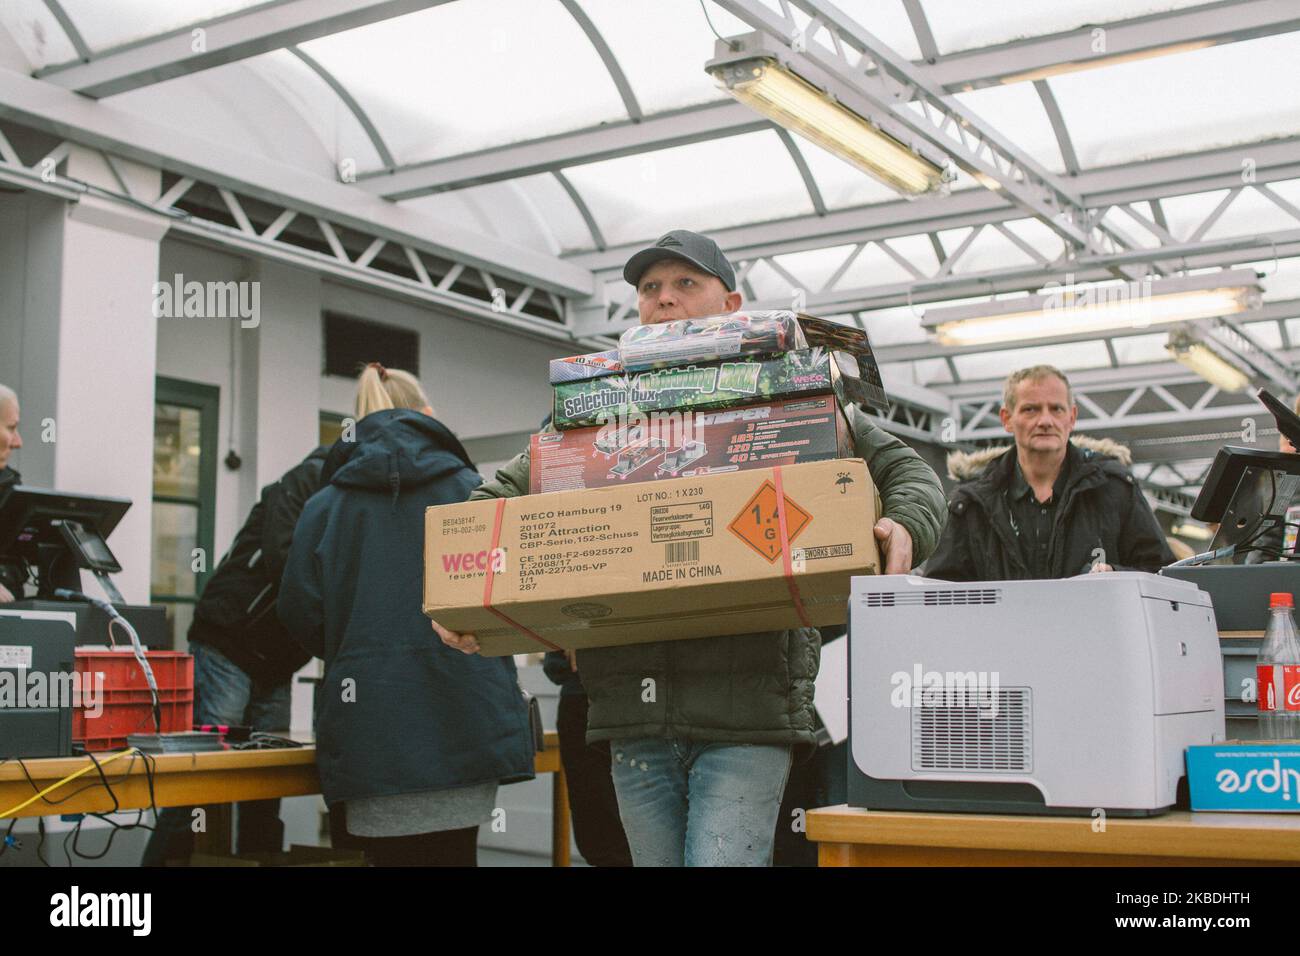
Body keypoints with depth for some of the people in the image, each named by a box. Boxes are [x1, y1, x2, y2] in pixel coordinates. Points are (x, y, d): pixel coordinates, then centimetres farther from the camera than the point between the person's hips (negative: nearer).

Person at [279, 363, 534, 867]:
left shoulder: (325, 505, 6)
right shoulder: (471, 491, 5)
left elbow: (300, 612, 1)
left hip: (370, 730, 0)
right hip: (465, 726, 0)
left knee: (393, 854, 5)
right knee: (453, 851, 7)